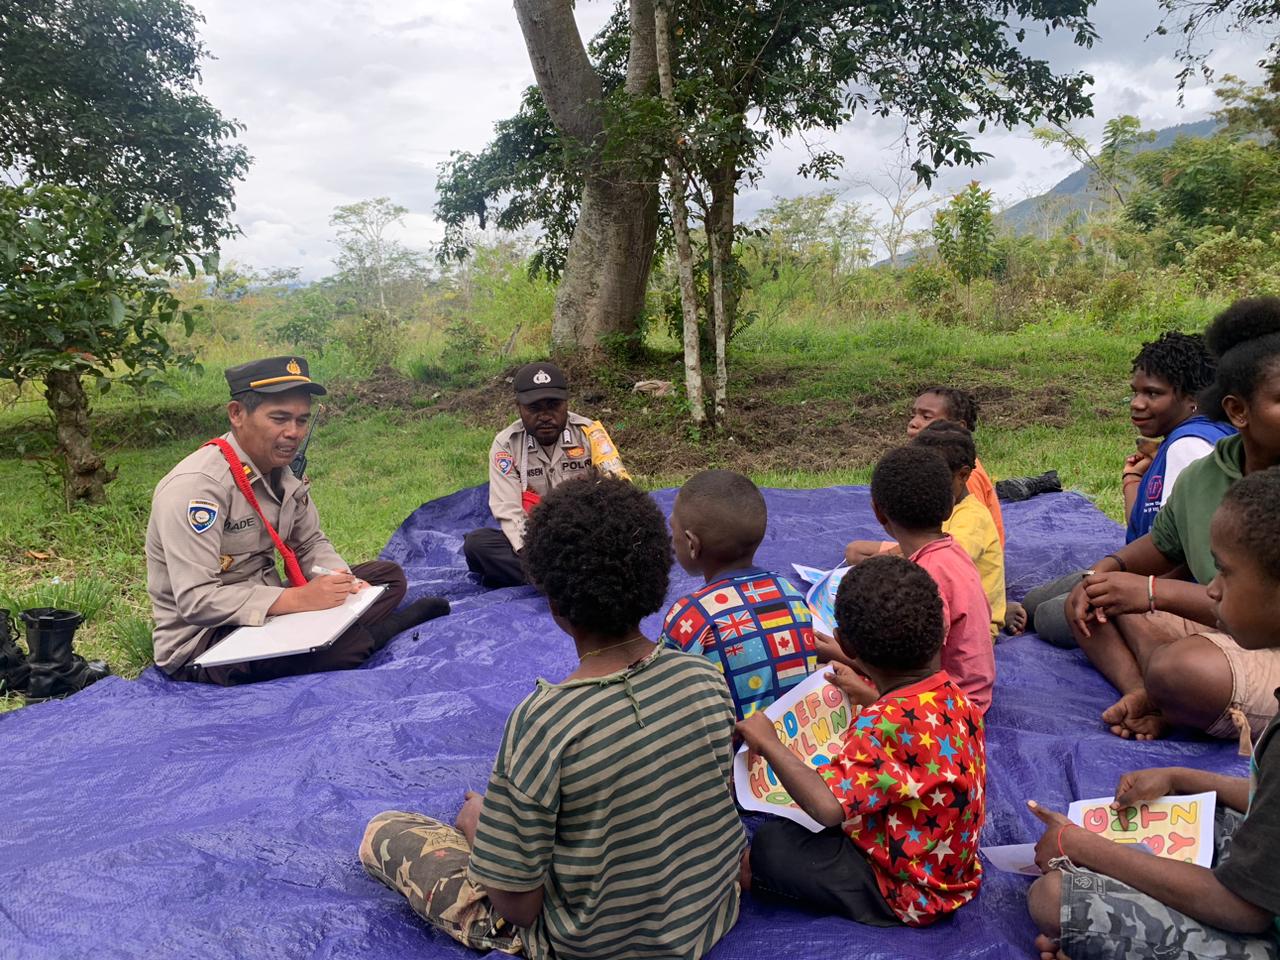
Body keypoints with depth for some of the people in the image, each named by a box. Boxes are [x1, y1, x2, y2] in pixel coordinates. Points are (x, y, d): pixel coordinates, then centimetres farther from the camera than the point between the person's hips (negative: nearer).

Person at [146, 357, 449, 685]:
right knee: (339, 644, -34)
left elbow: (311, 543, 13)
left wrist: (342, 581, -9)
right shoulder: (196, 485, -24)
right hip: (200, 643, -8)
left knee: (388, 576, 1)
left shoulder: (281, 471, 3)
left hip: (266, 608, 9)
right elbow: (196, 600, -28)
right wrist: (298, 599, -30)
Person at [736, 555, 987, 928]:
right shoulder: (957, 698, -6)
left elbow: (828, 807, -41)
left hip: (905, 895, -9)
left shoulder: (884, 722, -33)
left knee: (769, 844, -6)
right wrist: (871, 699, 18)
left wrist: (767, 743, -28)